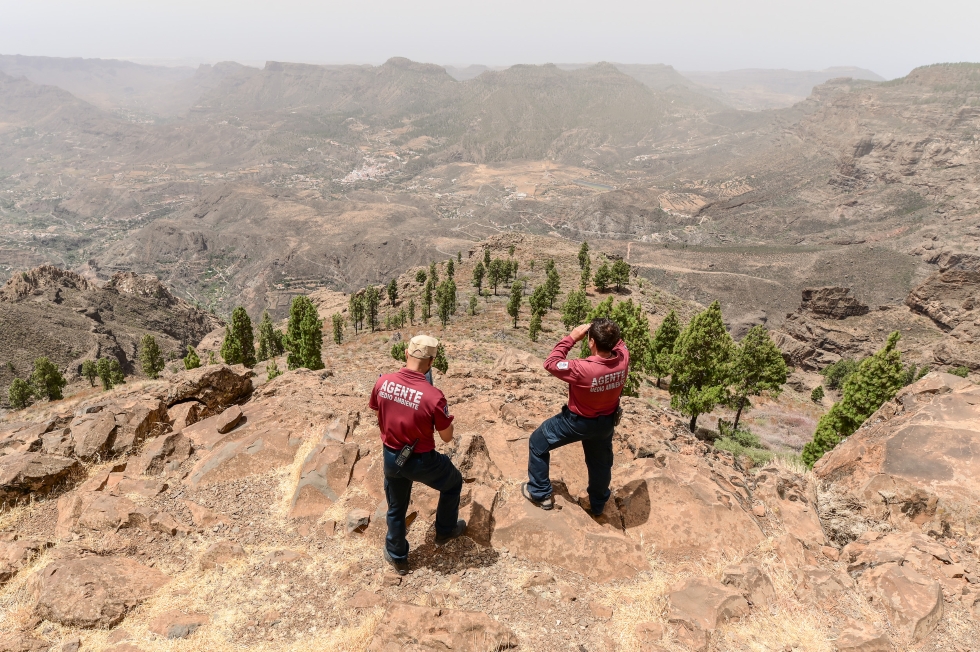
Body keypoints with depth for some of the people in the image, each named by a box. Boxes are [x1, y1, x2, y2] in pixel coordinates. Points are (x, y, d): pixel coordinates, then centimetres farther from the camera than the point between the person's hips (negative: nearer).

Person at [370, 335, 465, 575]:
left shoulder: (382, 383, -13)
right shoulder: (433, 396, -28)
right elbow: (447, 437, -15)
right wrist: (444, 416, 2)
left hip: (390, 456, 4)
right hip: (421, 461, -4)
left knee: (396, 508, 25)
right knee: (453, 482, 27)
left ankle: (397, 556, 43)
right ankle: (445, 531, 44)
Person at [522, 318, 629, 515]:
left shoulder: (583, 369, -39)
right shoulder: (623, 358, -23)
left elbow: (551, 363, -24)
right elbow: (617, 343, 3)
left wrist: (572, 337, -22)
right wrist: (607, 333, -12)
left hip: (578, 422, -5)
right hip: (607, 421, 5)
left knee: (538, 443, 17)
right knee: (600, 462, 28)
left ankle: (540, 494, 28)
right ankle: (598, 505, 50)